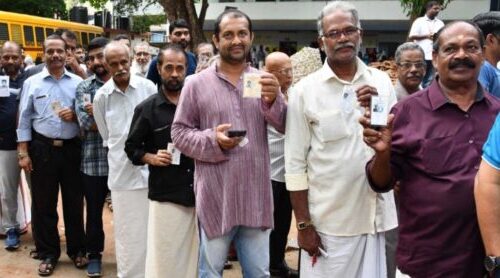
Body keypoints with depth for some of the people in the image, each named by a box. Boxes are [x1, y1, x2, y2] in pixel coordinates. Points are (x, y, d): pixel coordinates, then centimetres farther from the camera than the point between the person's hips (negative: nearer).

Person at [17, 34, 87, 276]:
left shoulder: (78, 82, 3)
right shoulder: (32, 83, 3)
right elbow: (24, 120, 1)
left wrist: (75, 116, -14)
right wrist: (23, 153, -4)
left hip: (72, 148, 0)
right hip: (42, 149, 0)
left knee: (74, 202, 9)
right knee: (43, 203, 7)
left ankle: (77, 250, 25)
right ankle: (48, 253, 21)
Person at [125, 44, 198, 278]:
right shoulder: (147, 108, 1)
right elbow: (131, 147, 6)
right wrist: (152, 158, -9)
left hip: (199, 193, 3)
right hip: (166, 195, -2)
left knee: (197, 255, 12)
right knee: (164, 256, 2)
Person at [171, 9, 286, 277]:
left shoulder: (264, 81, 4)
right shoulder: (196, 84, -2)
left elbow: (287, 127, -1)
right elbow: (179, 132, -1)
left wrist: (274, 100, -20)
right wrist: (212, 140, -17)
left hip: (256, 196, 2)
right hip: (215, 197, -2)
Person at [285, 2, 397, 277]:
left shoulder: (381, 82, 3)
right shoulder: (304, 90, -5)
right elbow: (295, 163, -5)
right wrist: (303, 224, -7)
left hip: (374, 216, 3)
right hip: (326, 222, -2)